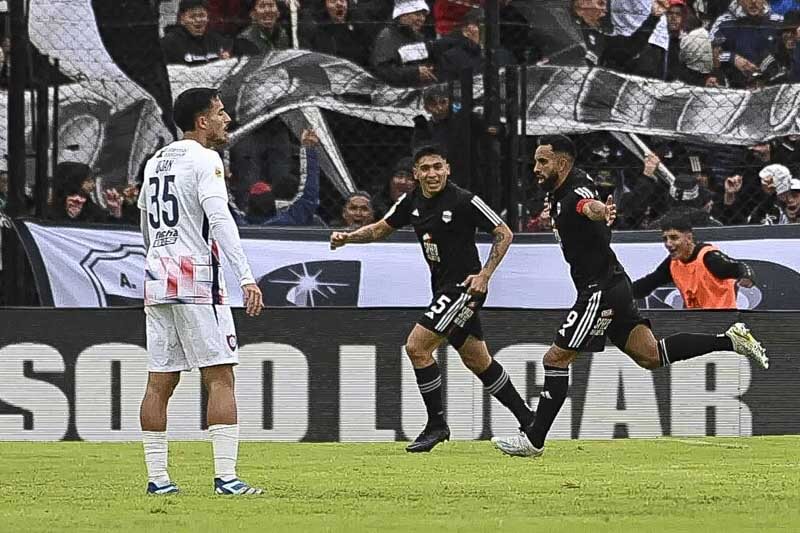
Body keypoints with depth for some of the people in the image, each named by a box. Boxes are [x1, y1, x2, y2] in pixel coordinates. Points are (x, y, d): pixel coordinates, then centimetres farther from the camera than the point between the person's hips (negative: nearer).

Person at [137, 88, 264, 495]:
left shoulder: (155, 162, 16)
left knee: (160, 382, 7)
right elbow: (220, 219, -19)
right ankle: (225, 477, -14)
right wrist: (246, 277, -25)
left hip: (157, 278, 8)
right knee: (220, 378, -7)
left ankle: (157, 478, 6)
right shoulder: (205, 160, -7)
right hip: (196, 281, -8)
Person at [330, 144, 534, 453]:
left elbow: (504, 234, -10)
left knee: (417, 346, -14)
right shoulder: (412, 202, 5)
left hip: (465, 287, -8)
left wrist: (485, 274, -17)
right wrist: (348, 237, 1)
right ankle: (527, 421, 24)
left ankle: (436, 424, -4)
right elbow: (381, 229, 17)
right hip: (443, 289, 8)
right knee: (478, 361, 13)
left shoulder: (464, 201, -15)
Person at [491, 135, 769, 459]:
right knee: (650, 356, 10)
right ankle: (731, 340, 10)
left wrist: (601, 212, -67)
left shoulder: (575, 193, -20)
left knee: (556, 358, -9)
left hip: (601, 290, -10)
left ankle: (534, 440, -6)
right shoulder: (558, 193, 9)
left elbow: (589, 206, -46)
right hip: (612, 285, 10)